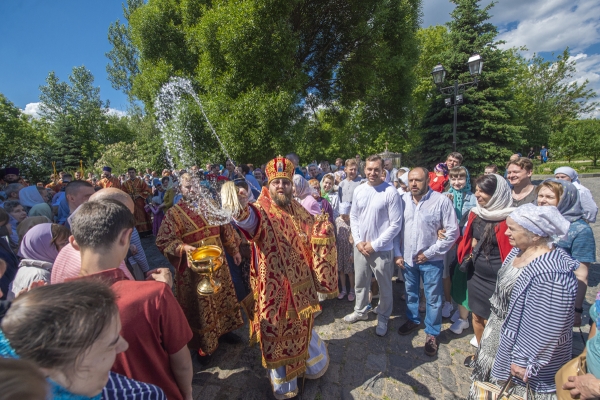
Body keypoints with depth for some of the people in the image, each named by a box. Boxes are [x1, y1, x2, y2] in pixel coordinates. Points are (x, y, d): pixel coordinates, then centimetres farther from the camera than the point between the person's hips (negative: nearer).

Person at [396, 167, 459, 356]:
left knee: (433, 299, 12)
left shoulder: (442, 201, -14)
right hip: (407, 258, 3)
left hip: (431, 260, -3)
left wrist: (430, 252, -12)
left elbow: (453, 232, -10)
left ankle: (432, 333, 33)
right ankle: (413, 320, 45)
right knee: (410, 293, 21)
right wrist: (397, 253, 0)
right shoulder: (403, 199, -4)